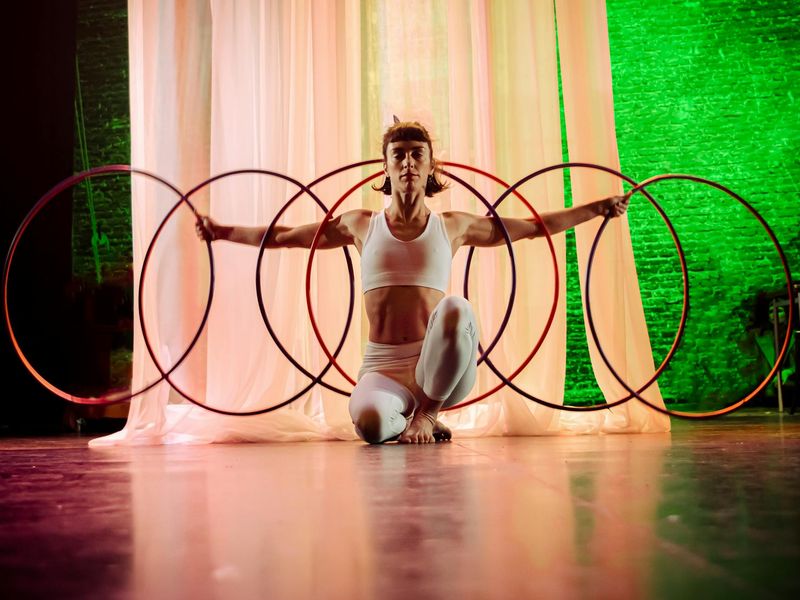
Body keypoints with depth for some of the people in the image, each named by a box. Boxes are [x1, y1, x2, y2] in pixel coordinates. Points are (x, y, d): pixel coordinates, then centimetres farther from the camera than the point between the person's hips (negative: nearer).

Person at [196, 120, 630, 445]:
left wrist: (599, 207, 13)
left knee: (457, 308, -34)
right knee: (370, 422, -33)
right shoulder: (361, 225, 9)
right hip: (382, 366, 1)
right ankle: (404, 420, 9)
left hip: (441, 366, 0)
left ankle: (425, 414, -8)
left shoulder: (453, 226, 8)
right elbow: (280, 236, 18)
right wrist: (221, 231, 15)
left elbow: (537, 226, 16)